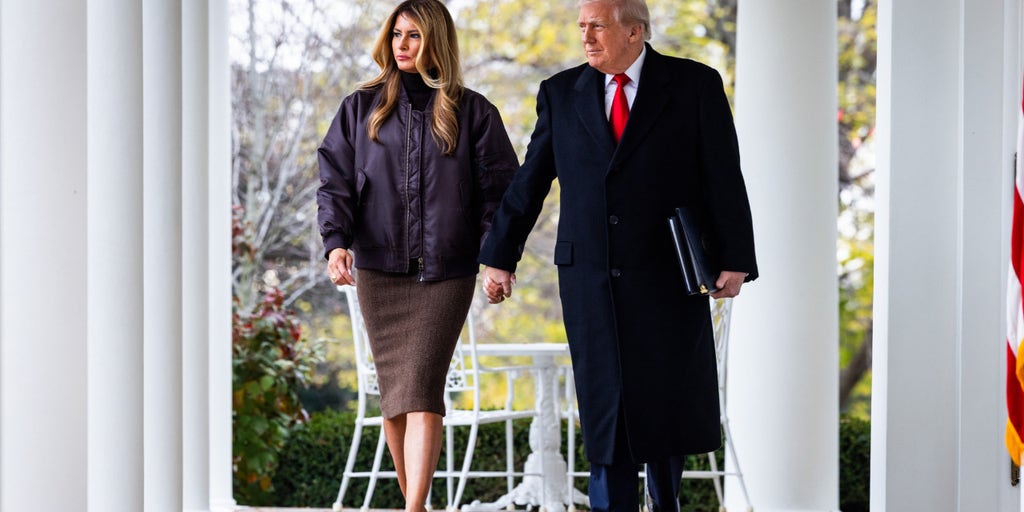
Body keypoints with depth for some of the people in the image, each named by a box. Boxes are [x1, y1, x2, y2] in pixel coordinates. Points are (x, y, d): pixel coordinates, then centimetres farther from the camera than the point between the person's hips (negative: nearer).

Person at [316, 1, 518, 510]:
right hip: (378, 269, 2)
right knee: (393, 390, 4)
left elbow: (499, 189, 4)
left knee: (421, 386, -14)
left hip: (447, 271, -2)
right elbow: (334, 181, 4)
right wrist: (336, 241, -13)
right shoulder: (361, 108, 9)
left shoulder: (472, 113, 5)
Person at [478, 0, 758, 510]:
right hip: (590, 277, 2)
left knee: (667, 403, 7)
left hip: (667, 276, -1)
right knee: (606, 408, 1)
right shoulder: (560, 92, 7)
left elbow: (724, 178, -3)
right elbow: (529, 181, 10)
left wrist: (734, 259, -10)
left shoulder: (695, 85, -1)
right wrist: (500, 257, 9)